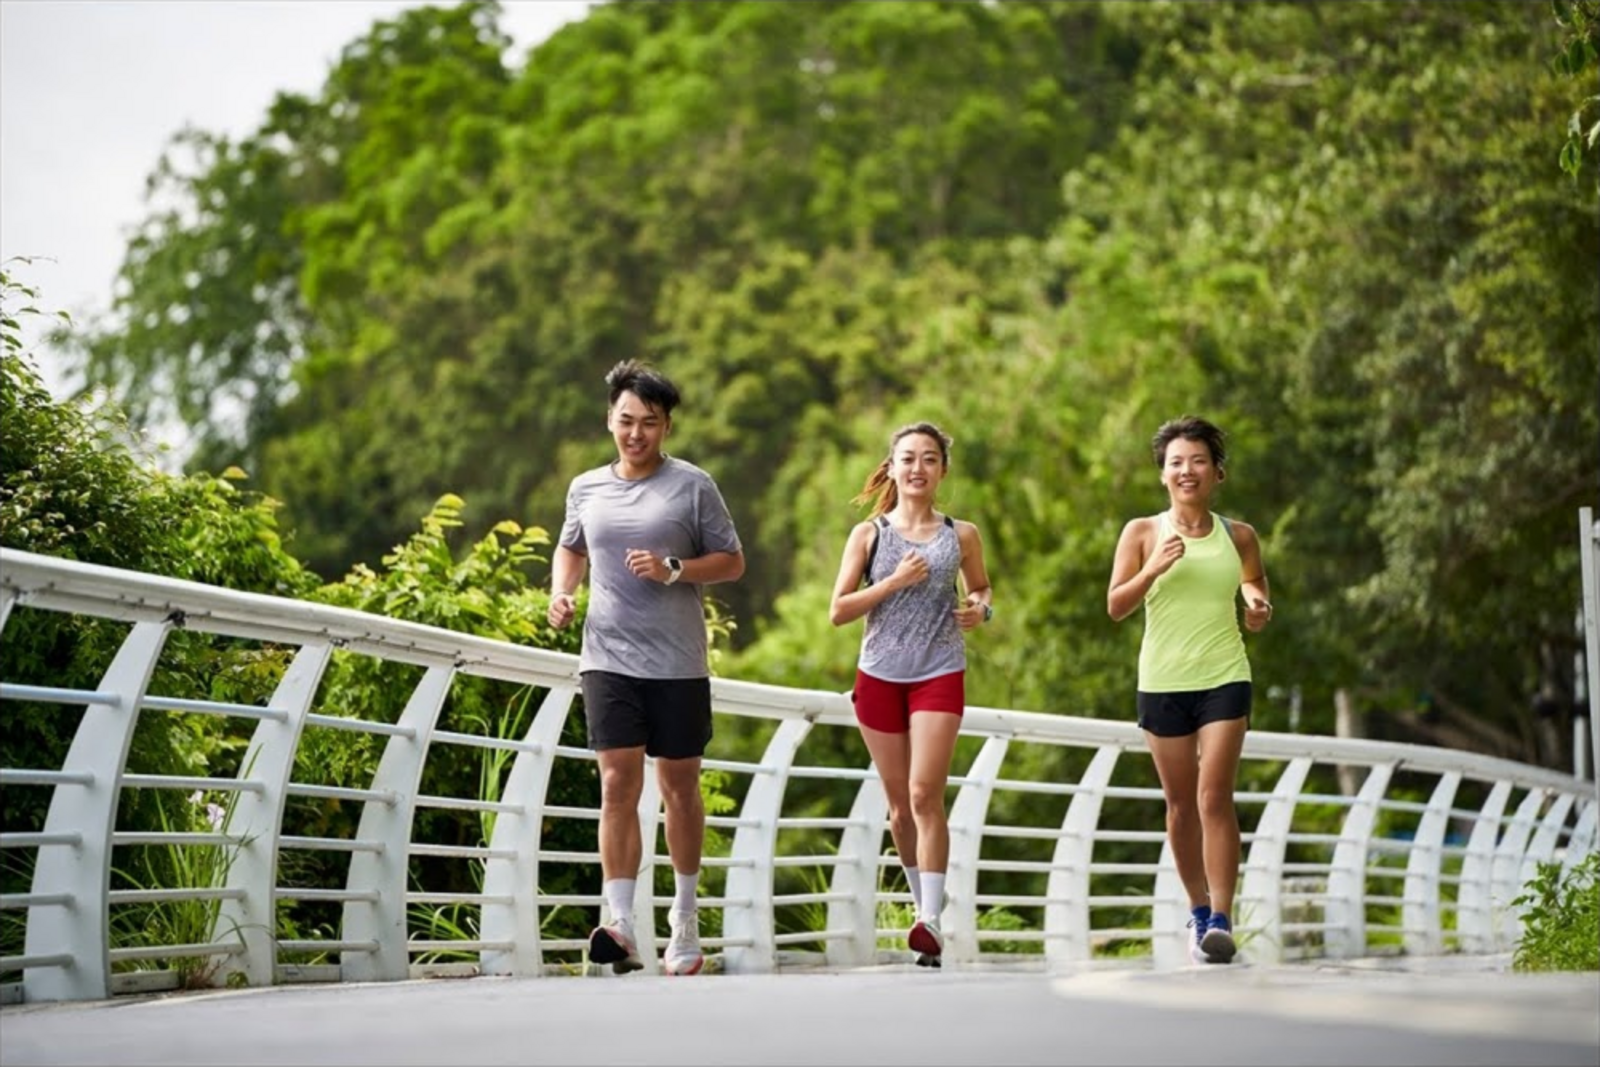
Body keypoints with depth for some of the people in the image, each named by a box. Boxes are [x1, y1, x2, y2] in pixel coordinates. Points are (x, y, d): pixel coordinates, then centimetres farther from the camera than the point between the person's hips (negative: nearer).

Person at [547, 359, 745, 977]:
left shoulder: (693, 486, 0)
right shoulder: (586, 489, 10)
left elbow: (732, 562, 3)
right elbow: (570, 547, 27)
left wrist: (673, 570, -12)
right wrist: (561, 592, 8)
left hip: (678, 664, -1)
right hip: (608, 659, 1)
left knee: (679, 787, 7)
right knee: (618, 784, -10)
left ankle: (685, 919, 22)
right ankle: (621, 926, -15)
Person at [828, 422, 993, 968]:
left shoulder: (962, 535, 5)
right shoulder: (868, 534, 4)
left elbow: (981, 589, 21)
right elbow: (838, 610, 0)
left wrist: (981, 609, -3)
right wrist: (894, 581, -11)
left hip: (939, 675, -2)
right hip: (879, 675, 2)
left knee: (925, 795, -14)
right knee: (899, 804, 8)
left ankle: (931, 921, -17)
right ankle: (922, 900, 24)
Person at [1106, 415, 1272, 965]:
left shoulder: (1238, 537, 4)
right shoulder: (1142, 533, 2)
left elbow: (1258, 615, 16)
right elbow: (1115, 606, -2)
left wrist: (1258, 607, -7)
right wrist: (1153, 569, -17)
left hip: (1224, 678, -1)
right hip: (1162, 682, 1)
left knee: (1214, 797, -12)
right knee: (1180, 803, 8)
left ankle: (1221, 919, -13)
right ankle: (1198, 909, 23)